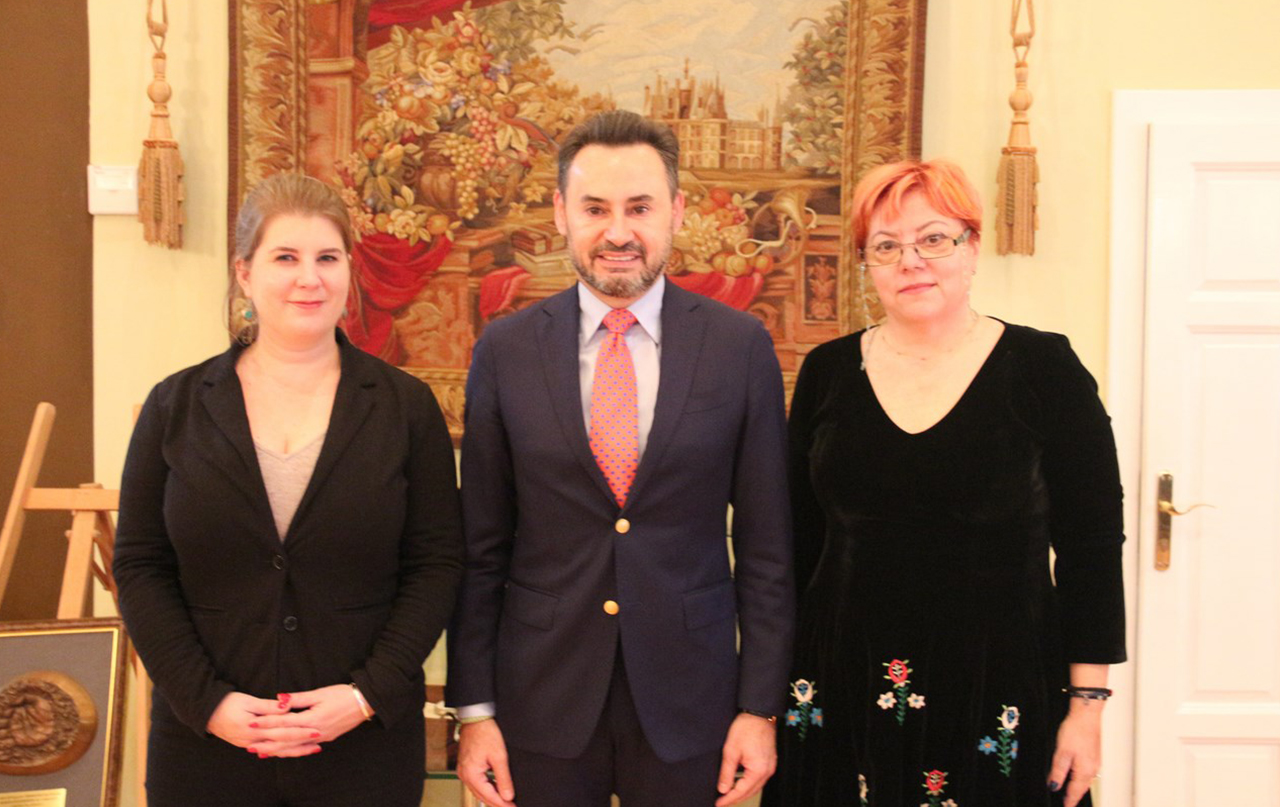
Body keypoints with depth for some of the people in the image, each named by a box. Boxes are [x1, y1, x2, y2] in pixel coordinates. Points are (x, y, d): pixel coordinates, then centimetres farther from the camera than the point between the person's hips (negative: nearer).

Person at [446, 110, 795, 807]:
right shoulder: (505, 351, -1)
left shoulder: (740, 346, -3)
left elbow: (765, 544, 0)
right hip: (542, 705, 0)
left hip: (688, 704, 0)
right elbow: (481, 547, 1)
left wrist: (761, 706, -1)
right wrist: (474, 710, 0)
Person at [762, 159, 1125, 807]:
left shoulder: (1044, 367, -4)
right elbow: (796, 541, 9)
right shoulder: (827, 372, 4)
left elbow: (1092, 546, -3)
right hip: (842, 697, 2)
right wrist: (775, 683, 8)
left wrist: (1086, 707, -6)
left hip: (995, 709, -2)